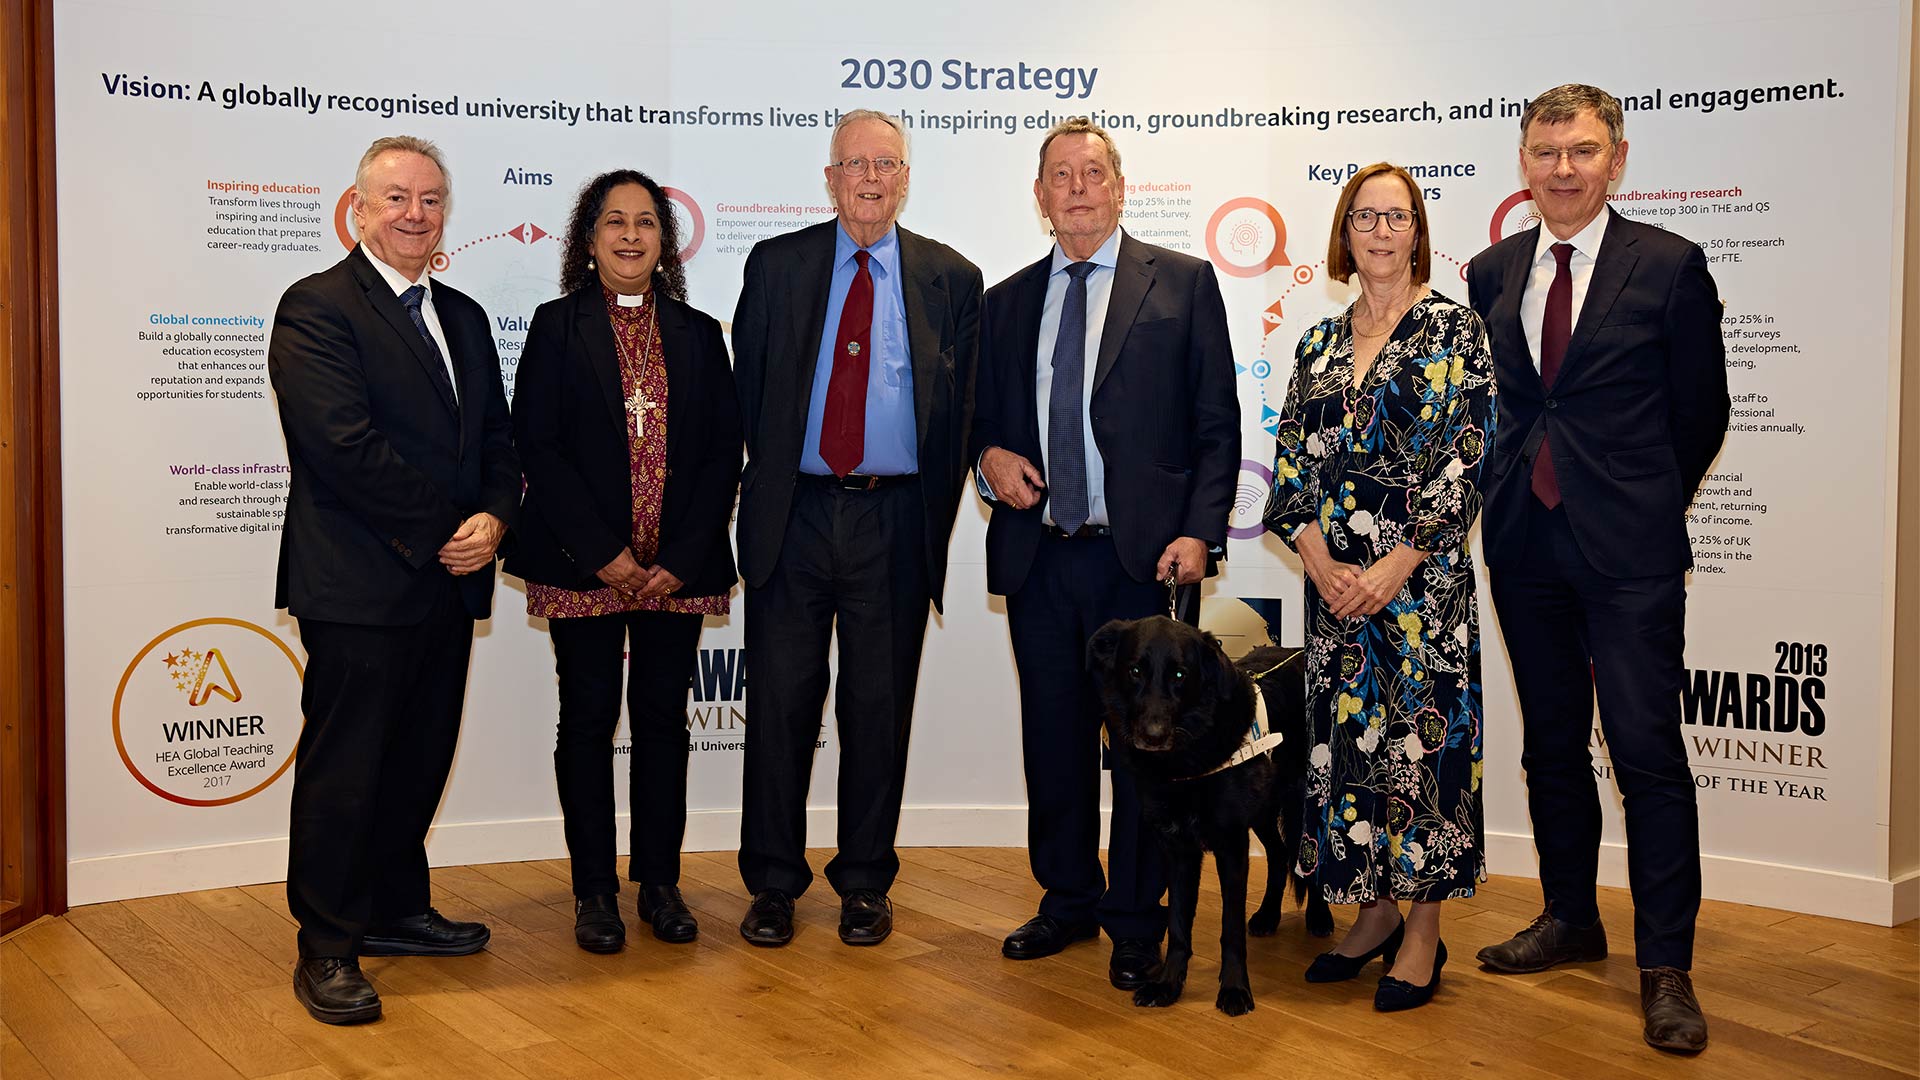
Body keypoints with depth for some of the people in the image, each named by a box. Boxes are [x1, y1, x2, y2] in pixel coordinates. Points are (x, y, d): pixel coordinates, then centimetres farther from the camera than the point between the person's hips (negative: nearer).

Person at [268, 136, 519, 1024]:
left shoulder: (463, 317, 16)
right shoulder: (317, 308, -7)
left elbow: (497, 440, 14)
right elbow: (346, 444, -18)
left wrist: (493, 519, -7)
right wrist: (446, 528, -13)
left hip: (448, 582, 7)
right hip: (358, 584, -7)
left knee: (420, 761, 15)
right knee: (343, 769, 1)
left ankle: (396, 911, 30)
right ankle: (326, 949, 12)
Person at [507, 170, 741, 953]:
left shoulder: (699, 334, 10)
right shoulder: (557, 327, 3)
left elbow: (724, 452, 4)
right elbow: (537, 446, -4)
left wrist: (682, 559, -7)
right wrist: (603, 552, -12)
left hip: (678, 567, 2)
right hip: (584, 563, -2)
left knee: (663, 717, 8)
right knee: (589, 719, 4)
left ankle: (659, 882, 18)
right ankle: (594, 890, 13)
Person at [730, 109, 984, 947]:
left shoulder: (952, 279, 6)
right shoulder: (776, 265, 7)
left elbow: (963, 409, 6)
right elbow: (745, 387, 9)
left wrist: (936, 517, 1)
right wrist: (766, 483, 5)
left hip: (894, 522, 0)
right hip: (794, 514, 0)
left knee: (879, 706, 7)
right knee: (781, 702, 3)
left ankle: (865, 884, 20)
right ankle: (773, 885, 15)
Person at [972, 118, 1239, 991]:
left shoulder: (1183, 283, 3)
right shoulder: (1007, 301, 15)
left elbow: (1216, 423, 0)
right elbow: (983, 416, 22)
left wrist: (1199, 530, -11)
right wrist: (990, 454, -1)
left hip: (1142, 557, -3)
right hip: (1037, 557, 4)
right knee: (1053, 738, 11)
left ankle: (1136, 924, 16)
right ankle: (1068, 901, 26)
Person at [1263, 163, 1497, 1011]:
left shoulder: (1453, 329, -3)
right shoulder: (1319, 344, 12)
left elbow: (1463, 460, -10)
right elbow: (1292, 461, 8)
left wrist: (1394, 568, -15)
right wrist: (1320, 561, -7)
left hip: (1422, 575, -5)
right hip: (1334, 580, 5)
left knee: (1421, 732, -1)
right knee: (1346, 731, 8)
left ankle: (1424, 928, 10)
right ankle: (1374, 912, 22)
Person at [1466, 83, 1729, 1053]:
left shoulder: (1669, 265, -4)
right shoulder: (1491, 274, 8)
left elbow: (1701, 411, 2)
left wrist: (1642, 503, 10)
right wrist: (1516, 493, 13)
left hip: (1629, 548, -4)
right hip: (1525, 541, 5)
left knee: (1648, 752, -5)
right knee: (1551, 743, 14)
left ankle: (1666, 966, 5)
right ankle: (1570, 919, 30)